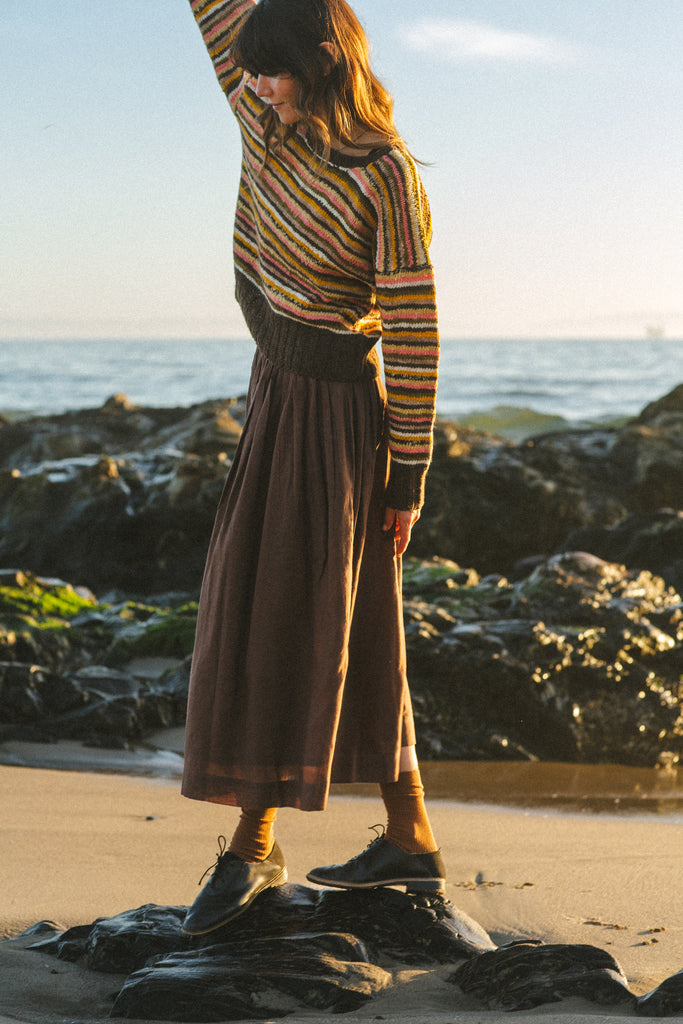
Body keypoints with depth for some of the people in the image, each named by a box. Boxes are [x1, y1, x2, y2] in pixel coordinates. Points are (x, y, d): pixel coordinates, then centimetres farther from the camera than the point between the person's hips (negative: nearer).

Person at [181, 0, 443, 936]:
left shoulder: (385, 176, -15)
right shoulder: (269, 124, 4)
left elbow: (414, 333, -15)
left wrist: (409, 475, -14)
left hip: (336, 411, -8)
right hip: (277, 399, 8)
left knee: (295, 615, -5)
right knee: (351, 629, 10)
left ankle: (254, 846, 4)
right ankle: (411, 841, 18)